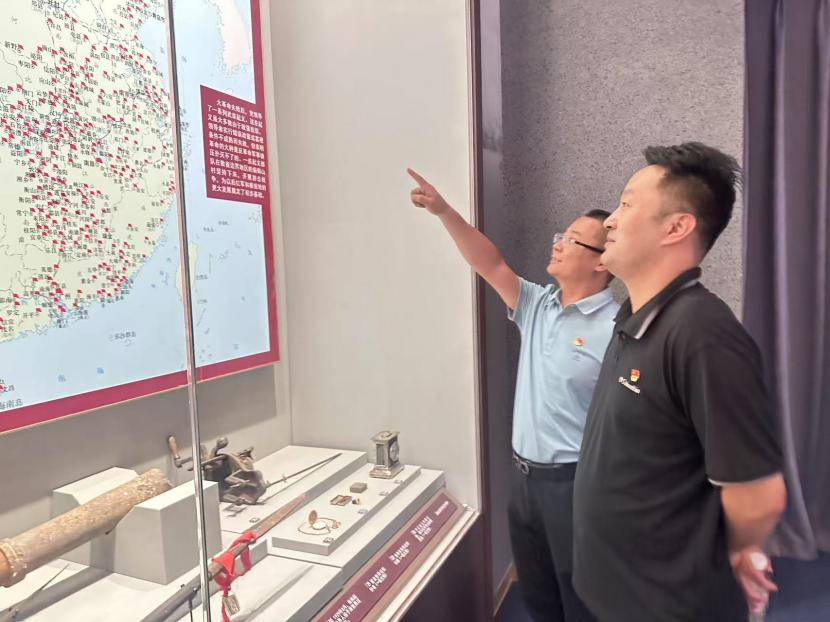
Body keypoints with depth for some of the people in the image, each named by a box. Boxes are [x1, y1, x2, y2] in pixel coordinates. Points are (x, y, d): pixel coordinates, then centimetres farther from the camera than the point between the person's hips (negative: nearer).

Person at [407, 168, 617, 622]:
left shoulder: (616, 329, -17)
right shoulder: (537, 307, 4)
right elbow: (490, 265, -1)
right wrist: (443, 211, -10)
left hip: (574, 483, -7)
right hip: (524, 477, 7)